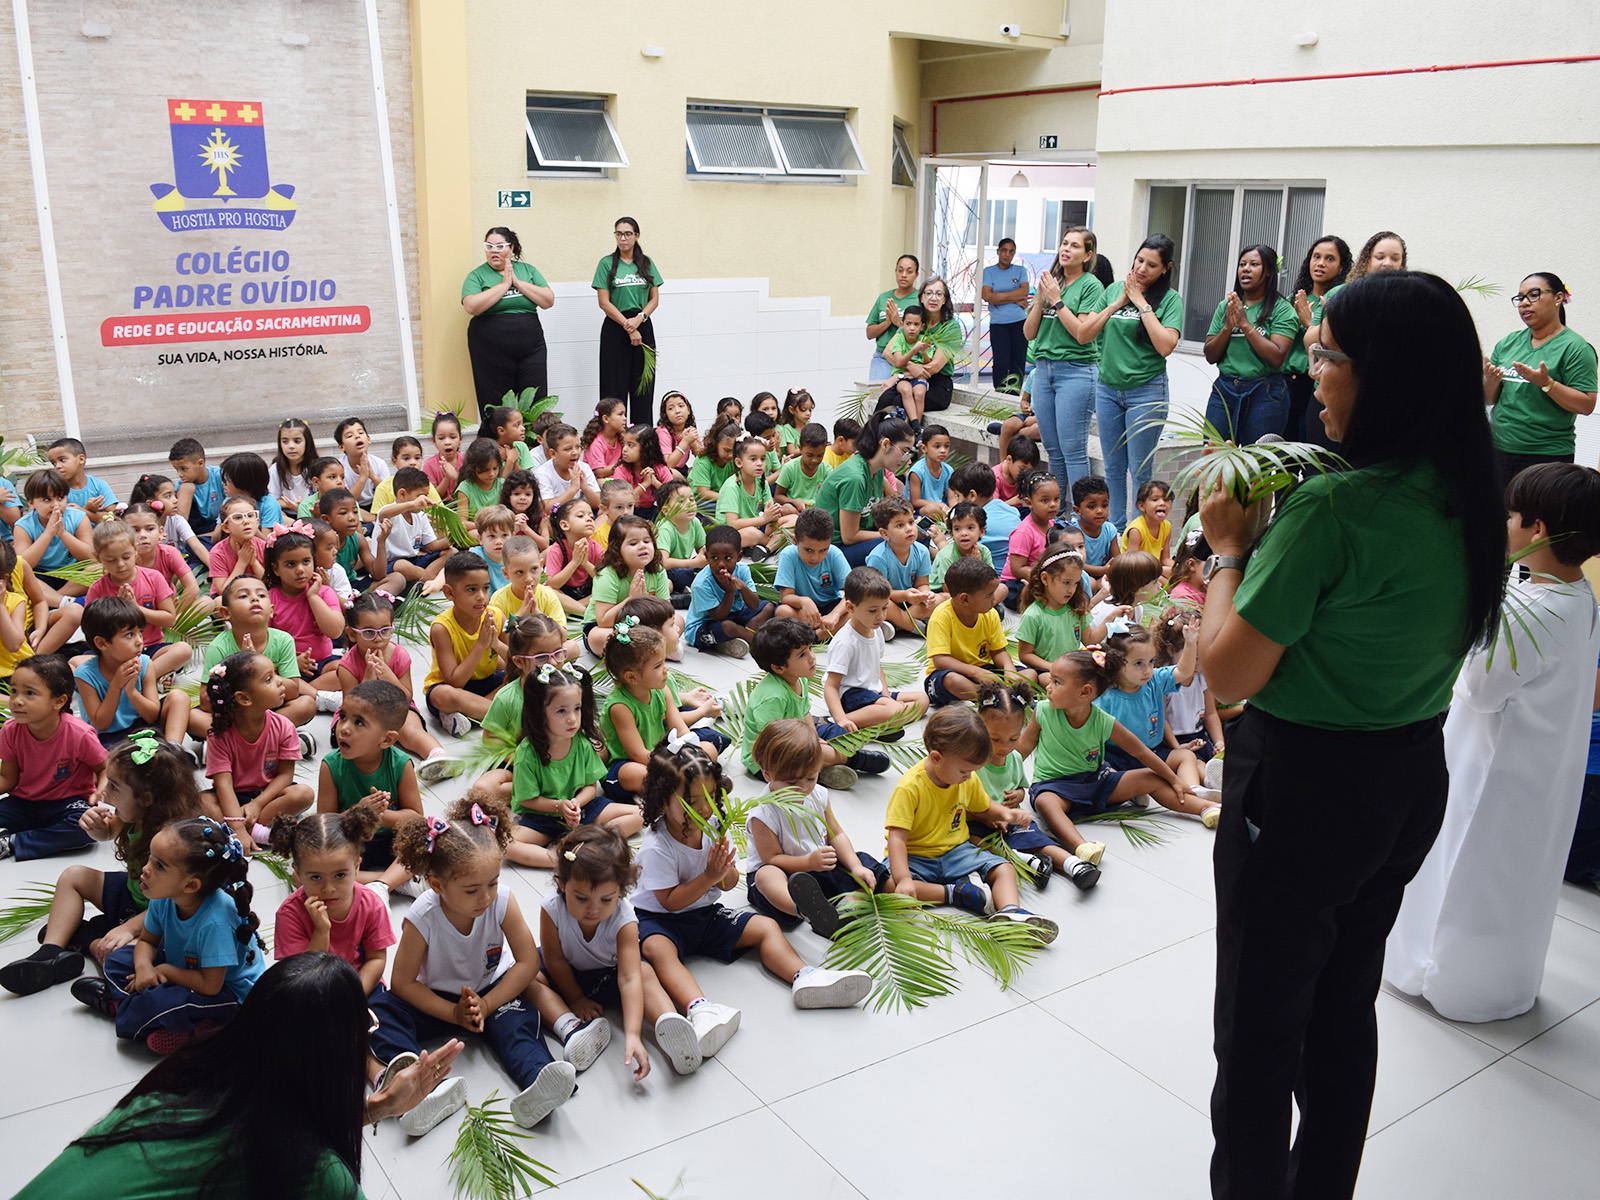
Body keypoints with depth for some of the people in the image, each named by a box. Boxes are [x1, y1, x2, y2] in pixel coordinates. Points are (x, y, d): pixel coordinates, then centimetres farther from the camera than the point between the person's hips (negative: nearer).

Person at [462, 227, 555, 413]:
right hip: (491, 353, -2)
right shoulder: (477, 275, 4)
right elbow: (471, 307, -14)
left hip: (530, 348, 2)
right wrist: (505, 284, -10)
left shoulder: (528, 270, 12)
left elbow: (548, 301, 0)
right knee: (496, 406, 0)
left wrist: (517, 282, -7)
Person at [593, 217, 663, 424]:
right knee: (615, 386, -4)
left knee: (643, 385, 4)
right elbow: (604, 302, -6)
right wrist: (628, 326, -12)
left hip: (643, 328, 3)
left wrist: (639, 318, -11)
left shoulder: (646, 263, 10)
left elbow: (654, 299, 8)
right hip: (615, 328, -3)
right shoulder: (607, 264, 0)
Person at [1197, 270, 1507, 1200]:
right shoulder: (1470, 499, -1)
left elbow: (1229, 672, -23)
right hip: (1412, 779, 8)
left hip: (1304, 786, -8)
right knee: (1345, 1004, 24)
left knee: (1259, 1027, 10)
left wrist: (1230, 547, -9)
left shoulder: (1332, 512, -26)